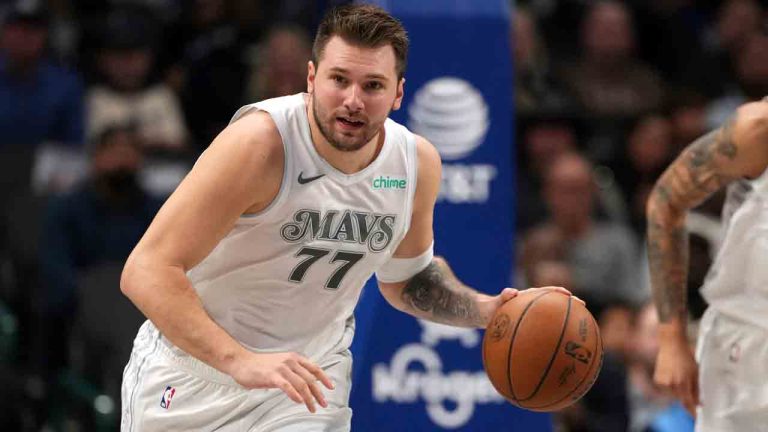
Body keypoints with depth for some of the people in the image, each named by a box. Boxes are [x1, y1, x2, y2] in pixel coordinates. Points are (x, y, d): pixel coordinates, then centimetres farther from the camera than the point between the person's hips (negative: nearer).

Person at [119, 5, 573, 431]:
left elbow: (406, 278, 15)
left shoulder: (417, 162, -7)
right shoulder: (262, 142, -26)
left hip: (308, 378, 4)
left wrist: (485, 311, -4)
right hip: (196, 367, -3)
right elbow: (146, 271, -31)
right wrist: (240, 362, -42)